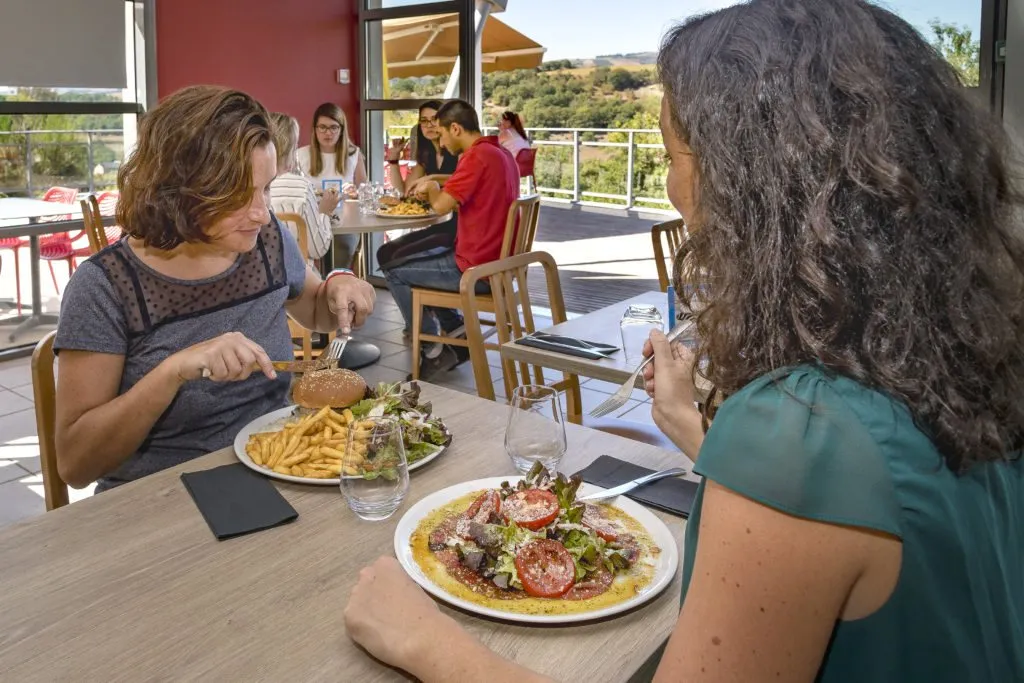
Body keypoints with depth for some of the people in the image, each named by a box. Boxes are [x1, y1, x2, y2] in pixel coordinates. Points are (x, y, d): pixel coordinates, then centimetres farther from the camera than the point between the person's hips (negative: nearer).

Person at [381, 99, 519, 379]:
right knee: (413, 258, 26)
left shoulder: (477, 156, -19)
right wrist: (436, 189, 10)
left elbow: (442, 206, -22)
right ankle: (457, 334, 20)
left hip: (475, 269, -10)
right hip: (498, 262, 10)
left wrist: (431, 188, 0)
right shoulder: (502, 154, 11)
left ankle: (434, 349, 11)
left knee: (393, 269, 6)